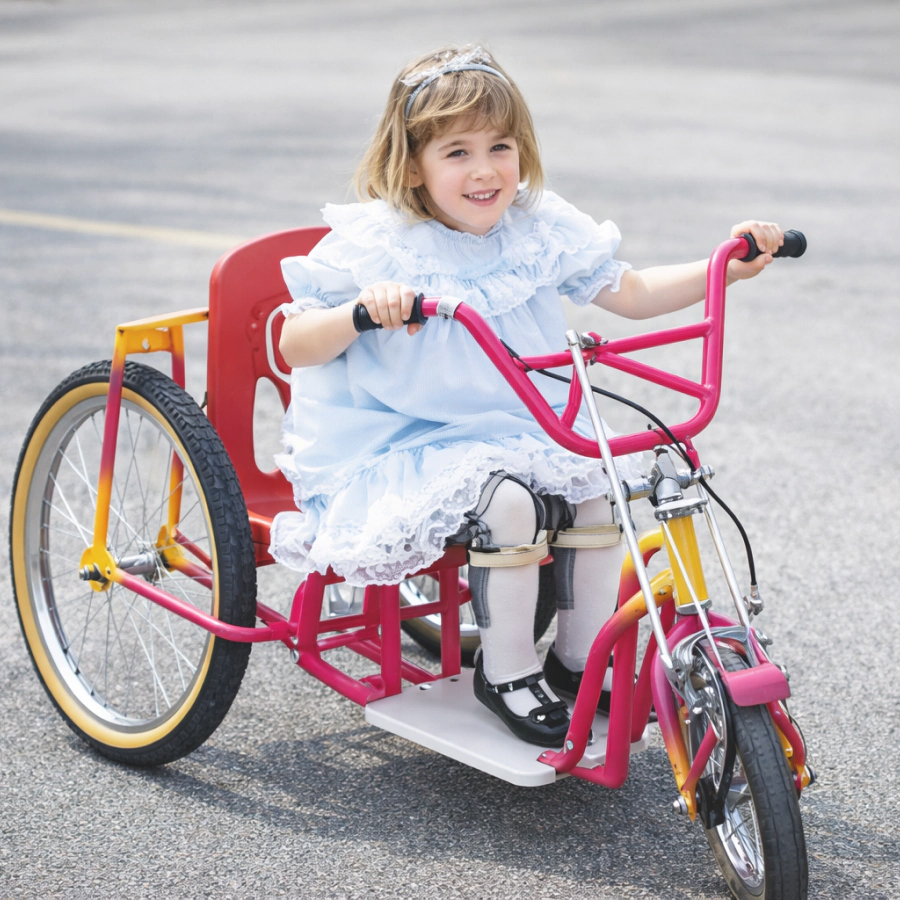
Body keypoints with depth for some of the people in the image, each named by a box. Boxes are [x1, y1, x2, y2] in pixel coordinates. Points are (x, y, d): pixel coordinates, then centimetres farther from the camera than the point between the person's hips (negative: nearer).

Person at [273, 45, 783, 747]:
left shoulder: (542, 229, 1)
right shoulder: (374, 245, -12)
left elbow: (633, 294, 8)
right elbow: (295, 346, -14)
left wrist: (727, 266, -5)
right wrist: (362, 312, -34)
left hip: (521, 431, 5)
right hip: (401, 446, -5)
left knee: (599, 485, -17)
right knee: (507, 500, -30)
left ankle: (579, 657, 5)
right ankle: (507, 670, -8)